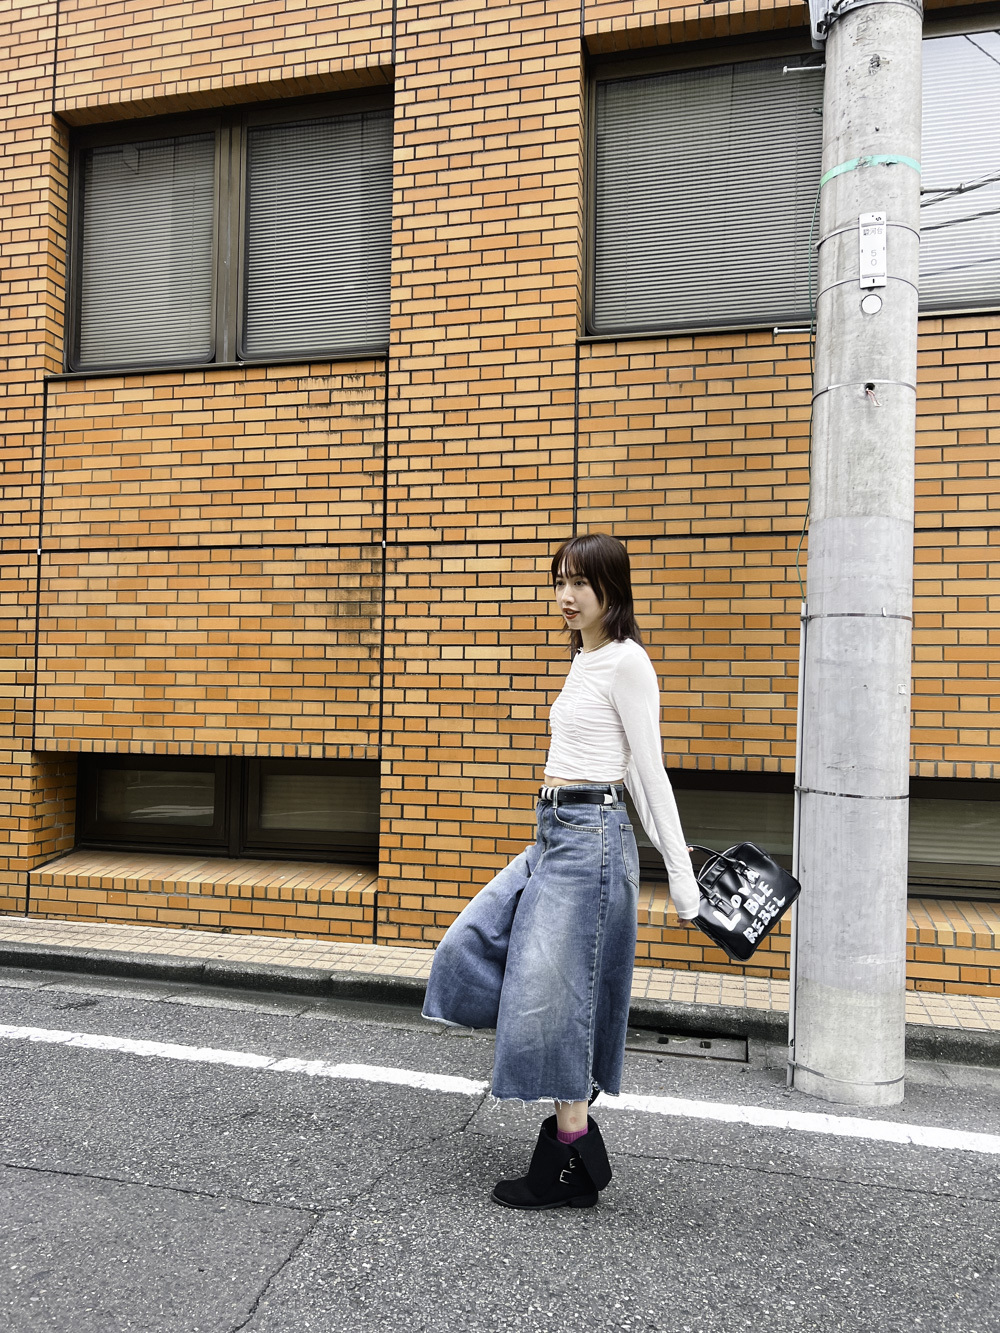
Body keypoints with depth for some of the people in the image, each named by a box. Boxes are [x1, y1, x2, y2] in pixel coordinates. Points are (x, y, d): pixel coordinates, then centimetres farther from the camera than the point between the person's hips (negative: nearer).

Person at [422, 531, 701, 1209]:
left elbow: (649, 771, -12)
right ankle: (578, 1076, 22)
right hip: (553, 833, 10)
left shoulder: (627, 661, -11)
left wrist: (681, 875, -8)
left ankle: (574, 1162, 16)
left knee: (552, 991, -1)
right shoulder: (585, 662, 16)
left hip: (590, 835, -10)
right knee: (469, 951, 11)